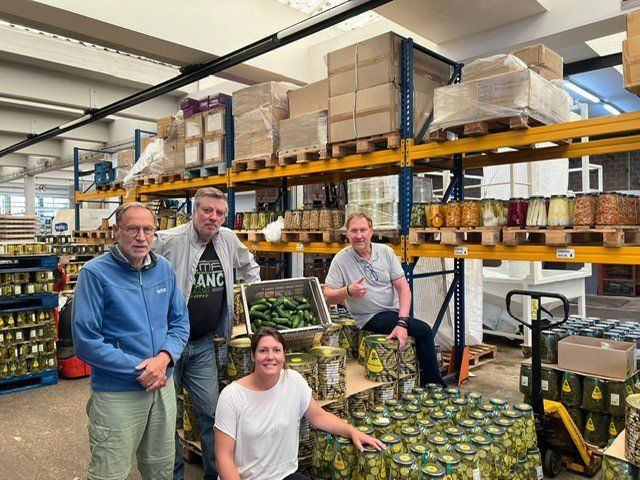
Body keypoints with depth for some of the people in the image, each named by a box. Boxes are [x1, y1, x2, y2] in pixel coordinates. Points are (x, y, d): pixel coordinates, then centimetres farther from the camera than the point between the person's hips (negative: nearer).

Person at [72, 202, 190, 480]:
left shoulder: (164, 269, 3)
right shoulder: (95, 273, -14)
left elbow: (180, 322, 7)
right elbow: (86, 342, -17)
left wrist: (165, 357, -13)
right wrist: (140, 371, -18)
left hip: (163, 387, 5)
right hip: (116, 393, -5)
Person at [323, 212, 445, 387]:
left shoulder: (386, 252, 2)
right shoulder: (341, 259, -6)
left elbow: (404, 289, -3)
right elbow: (327, 297, -7)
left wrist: (402, 323, -17)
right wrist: (348, 292, -28)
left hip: (394, 312, 4)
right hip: (370, 318, -4)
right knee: (423, 330, -22)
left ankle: (432, 386, 2)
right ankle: (435, 386, -4)